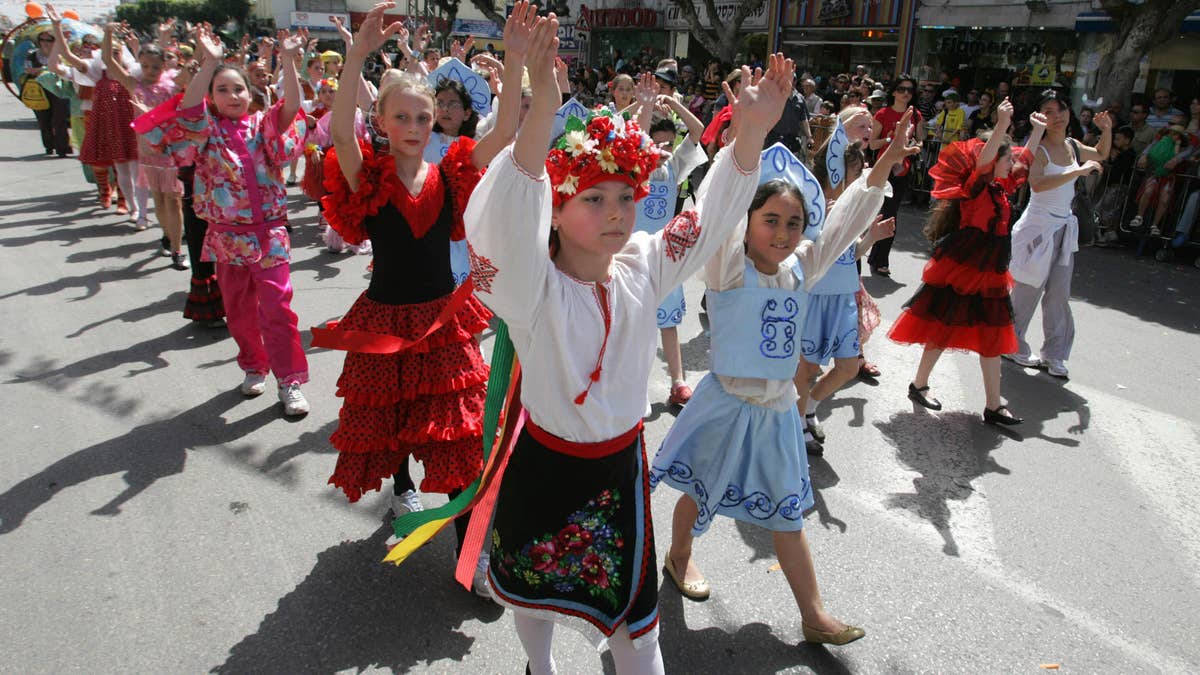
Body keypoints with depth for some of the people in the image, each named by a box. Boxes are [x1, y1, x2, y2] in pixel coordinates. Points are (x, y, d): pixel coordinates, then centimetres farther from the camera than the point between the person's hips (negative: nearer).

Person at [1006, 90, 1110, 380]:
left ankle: (1054, 354, 12)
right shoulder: (1038, 149, -12)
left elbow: (1101, 155, 32)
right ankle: (1012, 345, 15)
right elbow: (1037, 184, -30)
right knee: (1029, 290, 0)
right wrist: (1077, 171, -29)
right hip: (1038, 225, -6)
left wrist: (1107, 130, 15)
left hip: (1065, 227, 7)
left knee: (1059, 293, 5)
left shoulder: (1073, 146, 10)